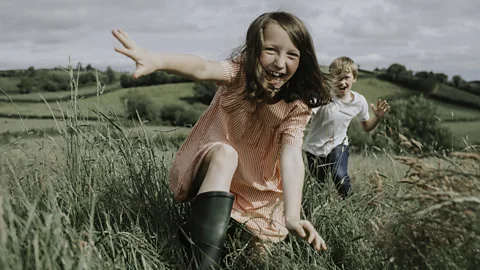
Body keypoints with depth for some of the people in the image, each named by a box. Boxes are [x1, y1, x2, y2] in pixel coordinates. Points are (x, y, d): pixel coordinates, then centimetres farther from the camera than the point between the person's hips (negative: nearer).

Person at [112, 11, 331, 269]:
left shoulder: (297, 105, -15)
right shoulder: (241, 70, -20)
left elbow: (291, 156, -31)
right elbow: (203, 68, -42)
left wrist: (292, 216, -48)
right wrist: (157, 60, -66)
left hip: (254, 191, 3)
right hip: (210, 167, -3)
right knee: (224, 153, -35)